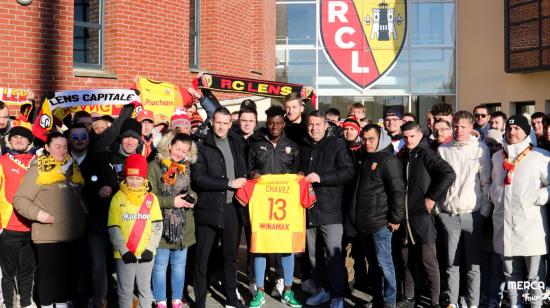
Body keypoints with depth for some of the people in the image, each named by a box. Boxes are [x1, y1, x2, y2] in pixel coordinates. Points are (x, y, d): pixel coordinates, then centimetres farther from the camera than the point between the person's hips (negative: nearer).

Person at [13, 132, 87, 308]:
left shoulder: (72, 168, 12)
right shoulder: (37, 170, -6)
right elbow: (19, 199, -7)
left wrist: (83, 213, 11)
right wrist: (37, 213, -20)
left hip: (71, 234, 6)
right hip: (48, 234, -5)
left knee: (67, 273, 13)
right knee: (48, 273, 0)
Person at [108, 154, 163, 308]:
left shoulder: (151, 198, 3)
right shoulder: (118, 198, -1)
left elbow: (157, 226, 2)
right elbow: (113, 228, -4)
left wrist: (150, 249, -9)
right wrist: (123, 250, -13)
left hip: (145, 254, 1)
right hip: (124, 254, -1)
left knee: (145, 289, 11)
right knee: (125, 291, 6)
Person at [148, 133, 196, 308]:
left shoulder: (186, 167, 9)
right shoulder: (155, 166, -9)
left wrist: (192, 198, -5)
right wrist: (172, 202, -20)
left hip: (183, 227, 5)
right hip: (162, 226, -5)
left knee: (179, 266, 14)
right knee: (160, 266, 5)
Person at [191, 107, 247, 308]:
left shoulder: (237, 143, 10)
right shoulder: (202, 146, -5)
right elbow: (198, 178, -15)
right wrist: (230, 183, -15)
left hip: (232, 207, 4)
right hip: (208, 209, -4)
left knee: (231, 256, 14)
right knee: (202, 257, 2)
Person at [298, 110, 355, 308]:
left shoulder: (337, 144, -1)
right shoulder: (303, 147, 16)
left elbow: (348, 172, -11)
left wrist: (320, 177, -18)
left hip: (330, 210, -6)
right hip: (308, 208, 6)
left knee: (334, 254, -8)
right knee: (313, 253, 13)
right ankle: (323, 289, 27)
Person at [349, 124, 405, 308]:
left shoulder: (388, 160, -8)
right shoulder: (365, 159, 17)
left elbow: (398, 191, -12)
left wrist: (396, 218, -15)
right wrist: (356, 217, 17)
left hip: (380, 222, -8)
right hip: (364, 223, 8)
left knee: (384, 263, -4)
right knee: (373, 264, 12)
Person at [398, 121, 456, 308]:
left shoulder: (426, 155, -7)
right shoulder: (402, 157, 12)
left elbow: (449, 174, -18)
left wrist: (433, 197, -16)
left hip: (423, 216, -6)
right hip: (404, 217, 6)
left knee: (428, 261, -2)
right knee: (406, 261, 13)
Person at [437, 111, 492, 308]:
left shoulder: (480, 148, 0)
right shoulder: (442, 150, 4)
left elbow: (486, 181, 2)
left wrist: (485, 210, -1)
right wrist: (438, 208, 6)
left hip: (473, 214, -1)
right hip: (449, 215, 2)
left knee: (473, 263, 2)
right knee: (452, 263, 6)